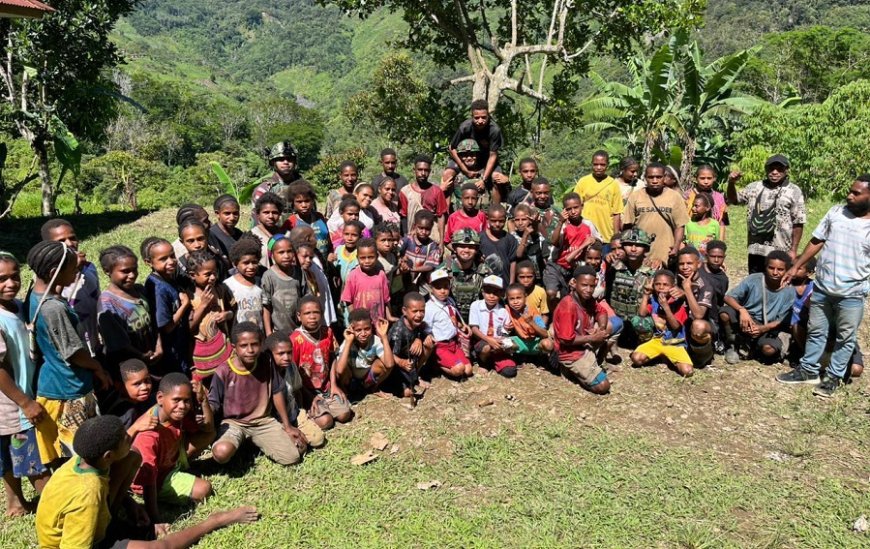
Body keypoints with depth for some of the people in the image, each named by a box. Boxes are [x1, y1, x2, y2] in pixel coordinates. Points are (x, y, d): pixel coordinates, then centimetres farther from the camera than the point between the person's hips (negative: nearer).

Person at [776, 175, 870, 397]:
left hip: (852, 294, -3)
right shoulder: (836, 212, 0)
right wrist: (795, 267, 5)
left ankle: (834, 377, 26)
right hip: (822, 287, 3)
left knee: (845, 338, 10)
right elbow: (816, 242, 7)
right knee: (816, 332, 16)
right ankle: (808, 370, 31)